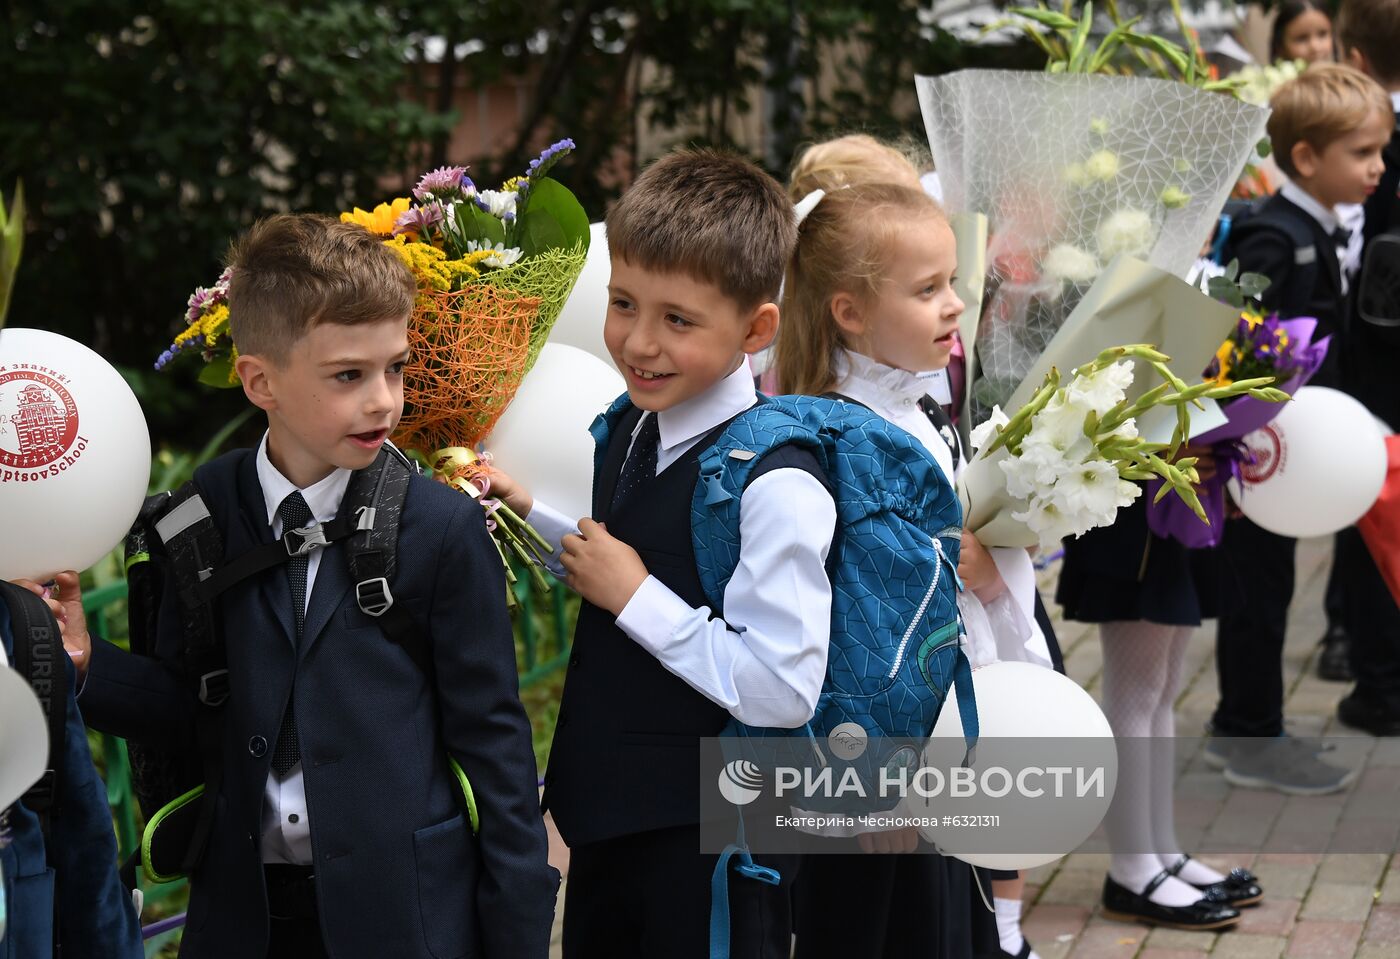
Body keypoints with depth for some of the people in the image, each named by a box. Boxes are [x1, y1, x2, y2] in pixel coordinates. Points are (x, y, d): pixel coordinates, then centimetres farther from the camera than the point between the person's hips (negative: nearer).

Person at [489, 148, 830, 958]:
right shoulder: (634, 428, 4)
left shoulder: (776, 486, -24)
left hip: (710, 850, -8)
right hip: (610, 817, 9)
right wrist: (533, 516, 7)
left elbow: (783, 692, -28)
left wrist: (634, 596, -23)